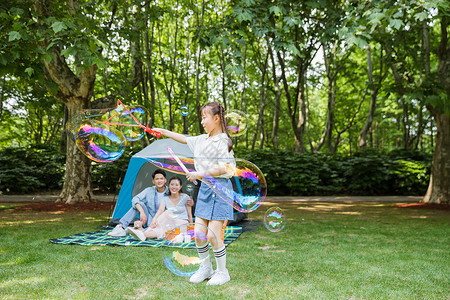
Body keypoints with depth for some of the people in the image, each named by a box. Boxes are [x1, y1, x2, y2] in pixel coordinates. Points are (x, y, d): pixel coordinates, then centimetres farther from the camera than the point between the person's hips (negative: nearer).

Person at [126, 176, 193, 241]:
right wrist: (154, 220, -33)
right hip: (171, 225, 3)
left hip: (183, 224, -3)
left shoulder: (185, 197, 2)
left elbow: (189, 215, 6)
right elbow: (160, 210, -13)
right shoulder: (165, 198, 7)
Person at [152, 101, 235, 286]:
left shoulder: (222, 141, -11)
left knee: (213, 235, -7)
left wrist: (199, 174, -15)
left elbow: (224, 169, -17)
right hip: (204, 188, 7)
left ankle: (222, 272, 12)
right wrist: (162, 131, 27)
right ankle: (205, 267, 26)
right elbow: (184, 139, 27)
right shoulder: (202, 140, 12)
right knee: (199, 232, 6)